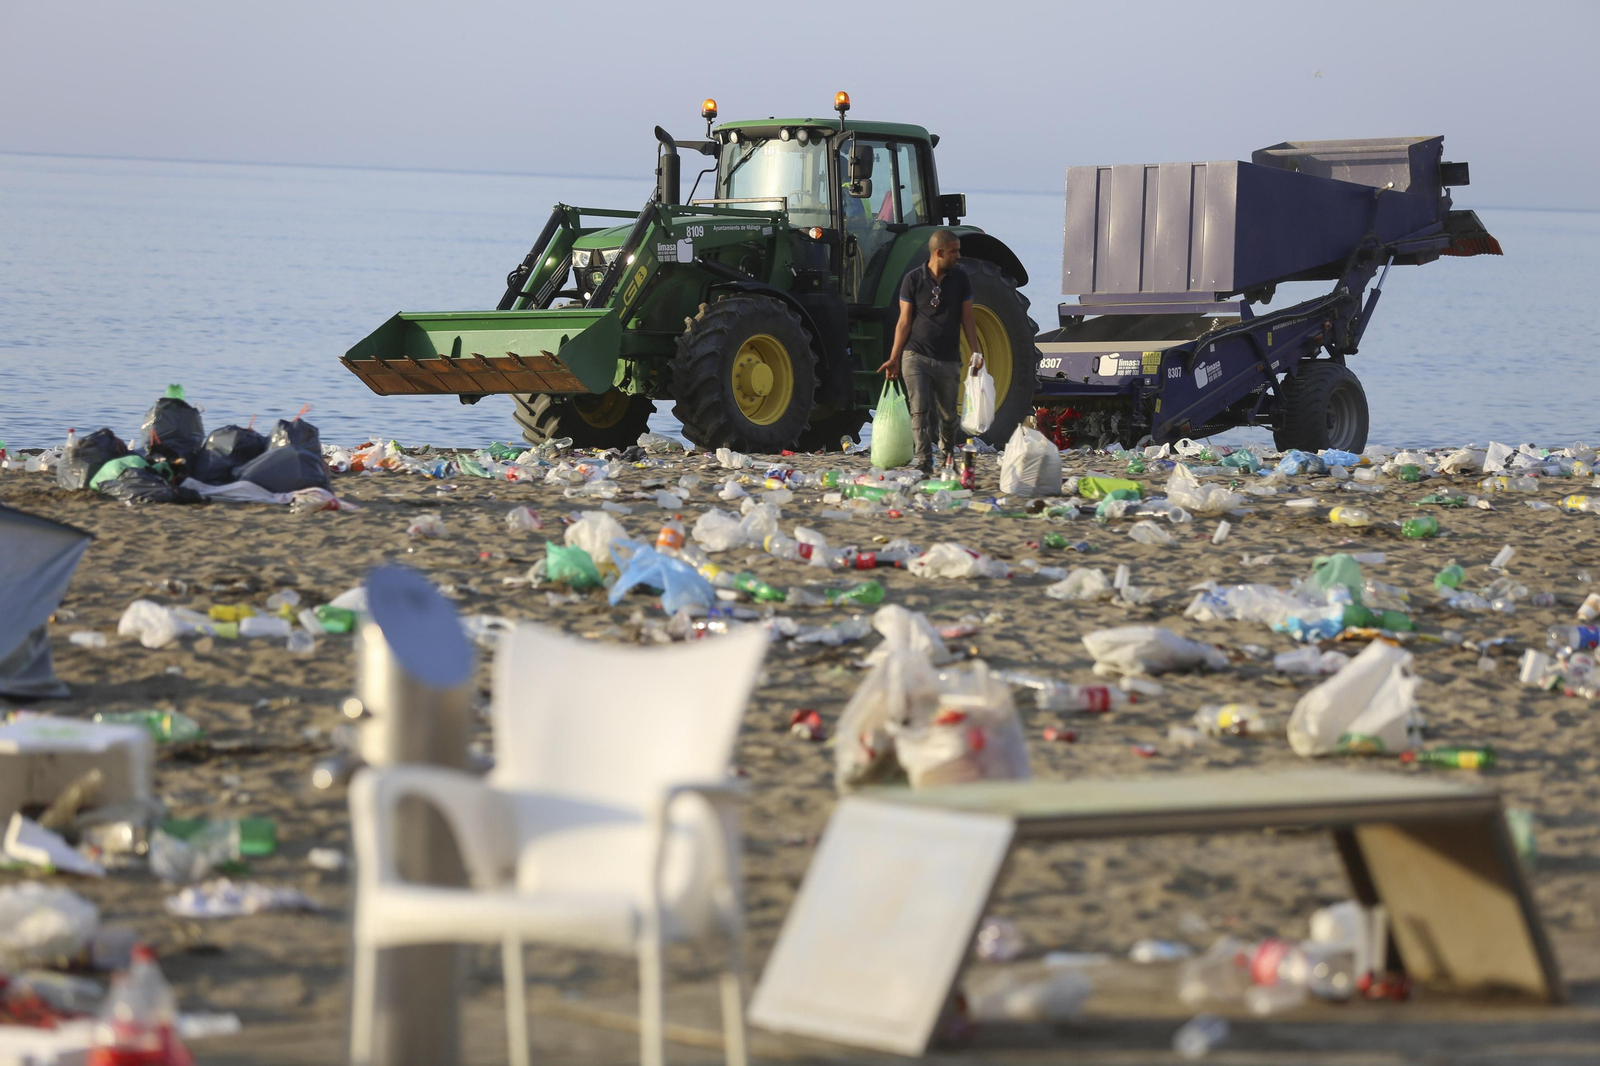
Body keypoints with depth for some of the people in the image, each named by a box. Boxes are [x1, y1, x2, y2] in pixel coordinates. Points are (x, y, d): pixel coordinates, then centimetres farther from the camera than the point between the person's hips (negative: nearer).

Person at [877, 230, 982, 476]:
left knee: (948, 414, 9)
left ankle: (948, 450, 38)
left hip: (948, 360, 2)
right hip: (916, 356, -2)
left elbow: (967, 319, 9)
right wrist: (894, 359, -4)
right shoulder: (913, 280, -3)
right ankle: (924, 465, -14)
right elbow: (905, 322, 0)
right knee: (920, 410, -14)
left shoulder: (960, 279, 4)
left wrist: (975, 351, -2)